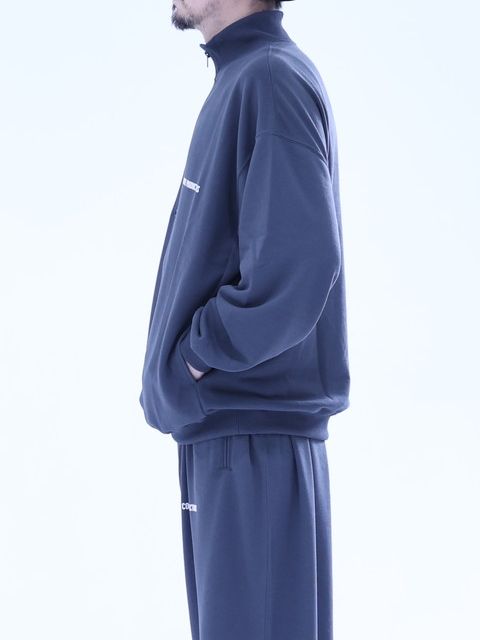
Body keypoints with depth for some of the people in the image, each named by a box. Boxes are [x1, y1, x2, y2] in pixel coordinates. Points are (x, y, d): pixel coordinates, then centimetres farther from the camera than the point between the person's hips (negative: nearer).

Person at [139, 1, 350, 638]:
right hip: (224, 425, 10)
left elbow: (298, 263, -25)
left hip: (254, 435, -10)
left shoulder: (271, 80, -15)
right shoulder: (240, 80, 14)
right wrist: (200, 350, 10)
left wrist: (202, 353, -14)